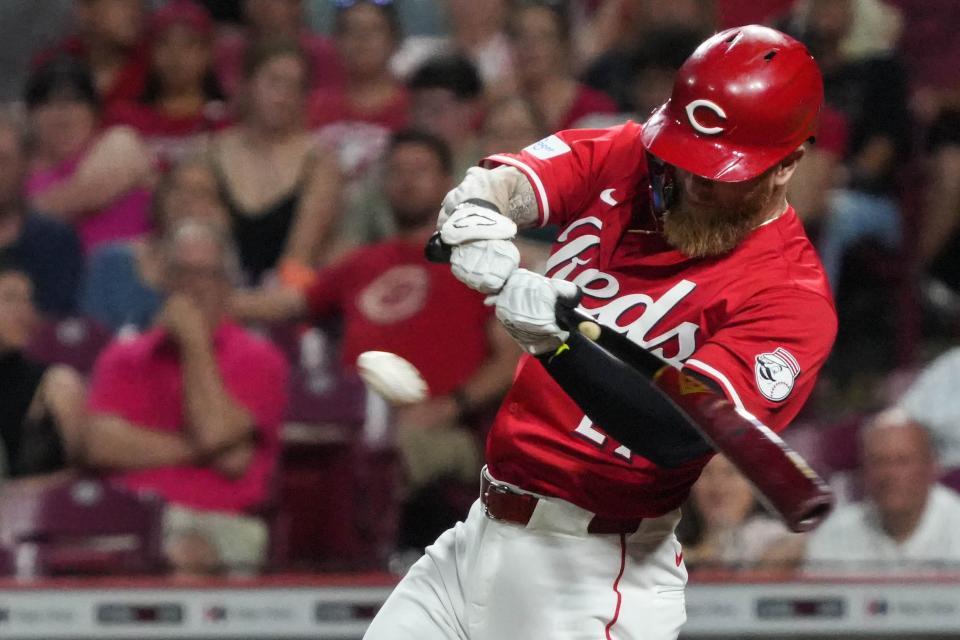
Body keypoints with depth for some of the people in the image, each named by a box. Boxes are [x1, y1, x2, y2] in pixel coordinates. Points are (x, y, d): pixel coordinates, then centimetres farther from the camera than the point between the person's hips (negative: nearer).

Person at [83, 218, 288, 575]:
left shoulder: (258, 360, 11)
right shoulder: (124, 358, 19)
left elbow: (216, 432, -7)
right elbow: (102, 445, 2)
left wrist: (195, 342, 1)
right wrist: (198, 451, -4)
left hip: (221, 523, -1)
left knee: (186, 551, -38)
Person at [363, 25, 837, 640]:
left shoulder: (793, 295, -15)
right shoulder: (623, 158, 5)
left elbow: (676, 434, -26)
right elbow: (506, 179, -8)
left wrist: (554, 339, -40)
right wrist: (476, 214, -33)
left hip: (600, 573, -7)